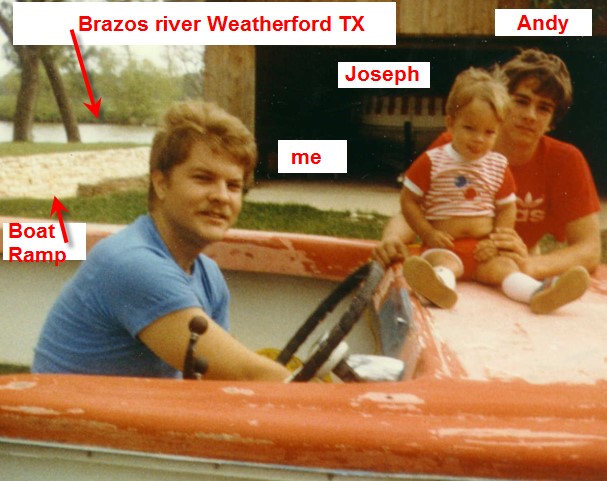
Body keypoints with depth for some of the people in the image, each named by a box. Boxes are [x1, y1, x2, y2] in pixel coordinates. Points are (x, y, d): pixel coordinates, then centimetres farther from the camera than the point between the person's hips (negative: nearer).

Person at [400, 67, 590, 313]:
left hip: (483, 250, 4)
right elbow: (408, 201, 1)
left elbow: (507, 208, 14)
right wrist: (429, 234, -9)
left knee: (504, 266, -23)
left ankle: (540, 295, -50)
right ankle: (439, 287, -68)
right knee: (442, 261, -34)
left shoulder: (498, 166, 11)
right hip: (445, 246, -3)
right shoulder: (432, 161, 0)